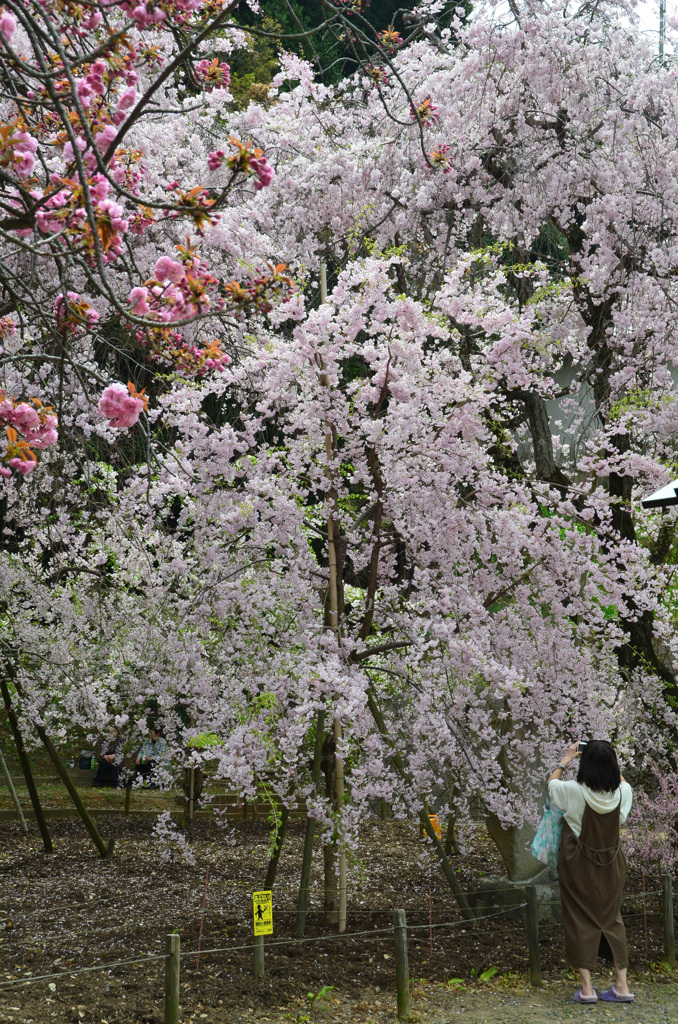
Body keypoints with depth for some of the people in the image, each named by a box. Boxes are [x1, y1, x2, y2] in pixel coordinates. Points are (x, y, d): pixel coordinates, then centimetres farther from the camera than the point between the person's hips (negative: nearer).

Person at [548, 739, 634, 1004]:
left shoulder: (574, 792, -22)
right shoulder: (623, 792, -14)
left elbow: (552, 782, 1)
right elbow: (620, 780, 13)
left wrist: (566, 758, 12)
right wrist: (607, 756, 16)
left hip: (579, 865, -3)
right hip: (611, 865, 3)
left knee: (581, 920, 8)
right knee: (612, 918, 16)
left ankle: (587, 987, 8)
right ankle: (622, 985, 16)